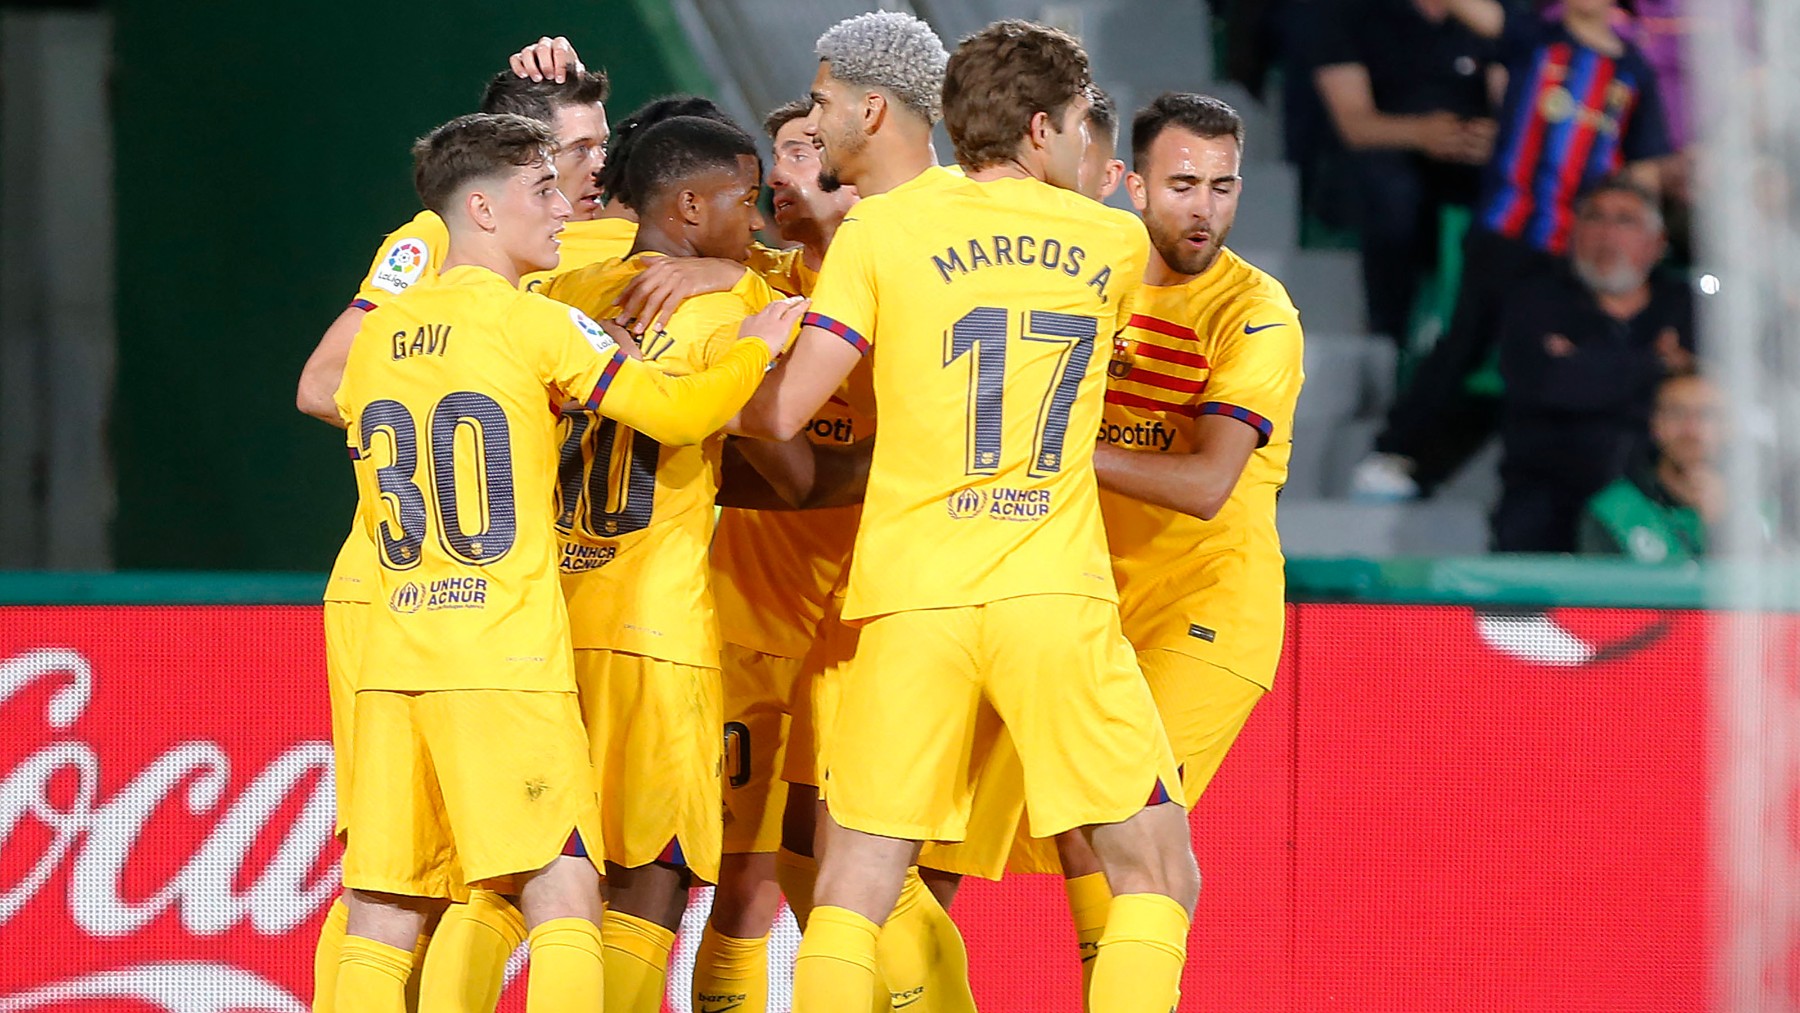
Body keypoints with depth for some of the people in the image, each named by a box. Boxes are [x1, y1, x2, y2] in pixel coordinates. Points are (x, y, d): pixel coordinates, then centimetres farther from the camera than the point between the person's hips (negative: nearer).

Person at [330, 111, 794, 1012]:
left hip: (393, 658, 6)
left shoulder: (377, 334, 12)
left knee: (383, 920, 4)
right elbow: (676, 411, -5)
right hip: (506, 662, -6)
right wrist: (755, 350, 13)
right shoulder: (533, 321, -5)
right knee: (564, 901, -6)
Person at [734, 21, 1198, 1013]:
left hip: (909, 597, 0)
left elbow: (780, 414, -3)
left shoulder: (880, 230, 2)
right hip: (1059, 596, 0)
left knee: (850, 894, 6)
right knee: (1157, 876, 8)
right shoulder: (1114, 244, 9)